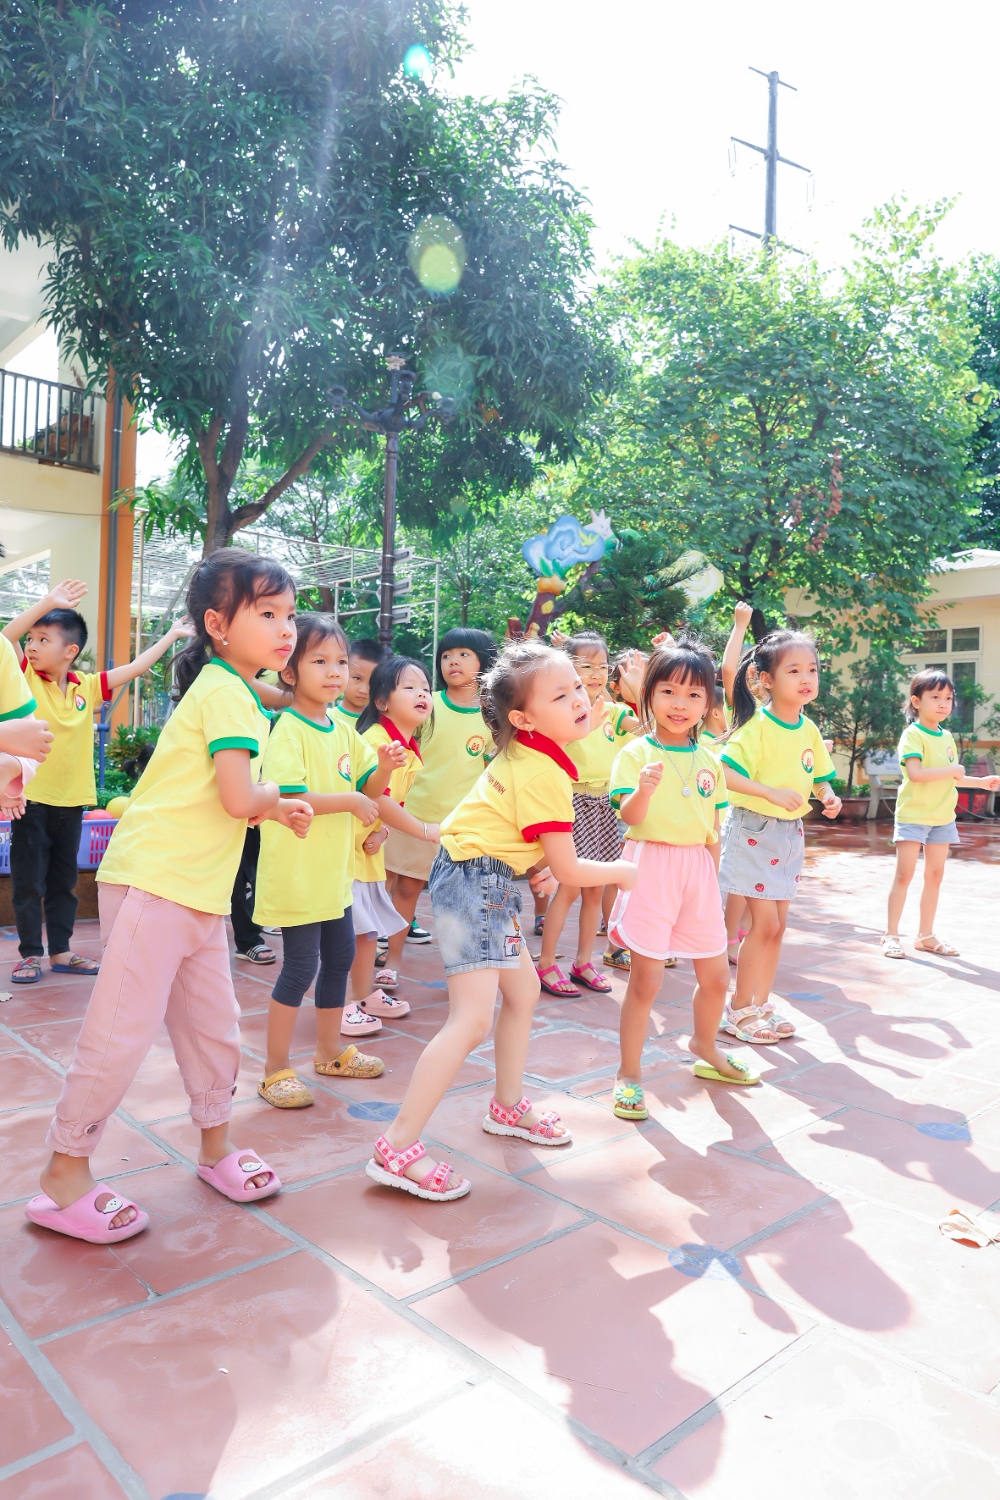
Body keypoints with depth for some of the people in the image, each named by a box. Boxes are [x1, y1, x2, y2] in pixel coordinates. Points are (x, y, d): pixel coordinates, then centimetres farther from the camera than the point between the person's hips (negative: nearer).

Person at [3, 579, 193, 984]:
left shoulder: (86, 686, 3)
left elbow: (135, 667, 10)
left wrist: (172, 635, 13)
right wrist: (48, 602, -27)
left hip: (72, 799, 3)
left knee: (64, 881, 13)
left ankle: (61, 951, 23)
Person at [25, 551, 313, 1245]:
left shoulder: (232, 689, 16)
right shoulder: (227, 694, -14)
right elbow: (240, 799, -23)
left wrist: (275, 810, 4)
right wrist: (274, 793, -3)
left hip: (199, 890, 10)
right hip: (154, 881, -10)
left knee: (215, 1026, 16)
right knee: (123, 1032, -2)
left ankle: (216, 1149, 32)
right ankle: (65, 1176, 14)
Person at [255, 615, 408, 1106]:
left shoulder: (344, 731, 8)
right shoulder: (288, 731, -16)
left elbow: (368, 789, 12)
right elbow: (287, 797, -27)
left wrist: (385, 768, -9)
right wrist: (350, 801, -24)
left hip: (333, 871, 9)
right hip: (295, 872, -8)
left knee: (340, 956, 18)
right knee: (301, 965, -2)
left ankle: (330, 1050, 36)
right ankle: (275, 1070, 14)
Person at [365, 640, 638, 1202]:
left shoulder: (522, 754, 6)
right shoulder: (544, 775, -22)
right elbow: (568, 870, -16)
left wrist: (541, 863, 10)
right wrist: (622, 871, 2)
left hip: (492, 881, 10)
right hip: (474, 881, -10)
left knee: (524, 991, 21)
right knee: (473, 1019, -13)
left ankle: (509, 1107, 37)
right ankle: (398, 1149, -8)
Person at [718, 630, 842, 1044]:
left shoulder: (809, 729, 6)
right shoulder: (757, 725, -15)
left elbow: (818, 776, 16)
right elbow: (726, 773, -22)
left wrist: (828, 796, -6)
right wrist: (772, 793, -29)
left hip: (791, 832, 7)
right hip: (754, 828, -7)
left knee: (777, 924, 12)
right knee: (764, 923, -6)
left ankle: (760, 1004, 26)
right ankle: (738, 1010, 9)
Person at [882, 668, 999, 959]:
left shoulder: (947, 736, 11)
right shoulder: (913, 735, -12)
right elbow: (915, 773, -26)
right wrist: (952, 770, -20)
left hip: (942, 817, 7)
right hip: (913, 815, -7)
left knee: (934, 875, 10)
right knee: (904, 874, -5)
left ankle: (926, 935, 19)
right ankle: (891, 935, 3)